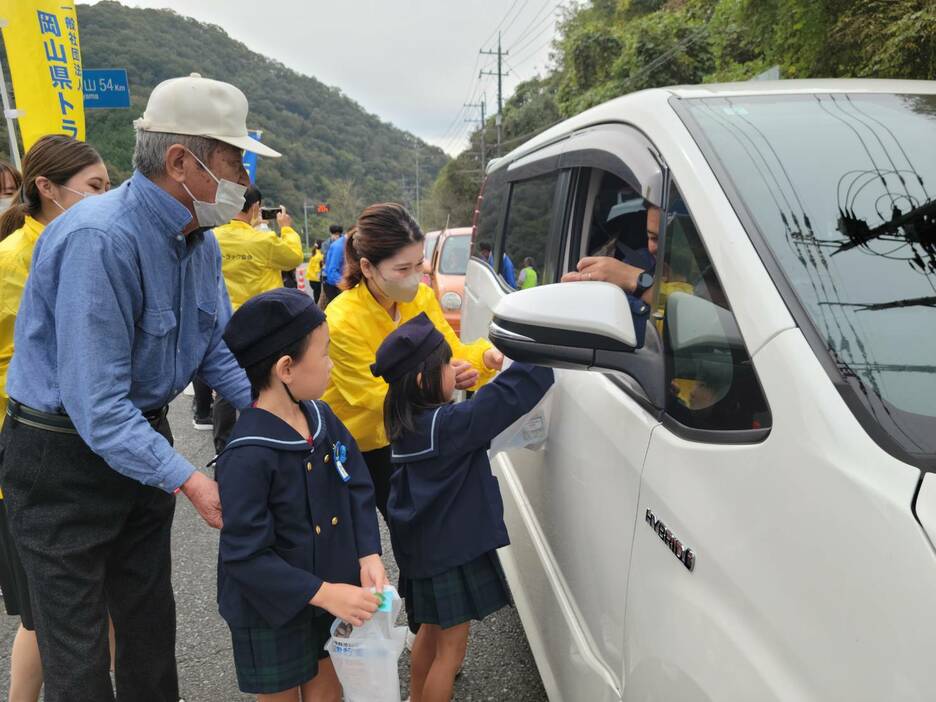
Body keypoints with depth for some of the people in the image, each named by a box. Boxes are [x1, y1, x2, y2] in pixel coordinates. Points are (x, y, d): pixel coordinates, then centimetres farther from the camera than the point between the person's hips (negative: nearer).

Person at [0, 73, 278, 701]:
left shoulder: (199, 238, -2)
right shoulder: (100, 239, -29)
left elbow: (217, 344, 6)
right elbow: (97, 403, -30)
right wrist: (188, 480, -30)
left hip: (142, 436, 8)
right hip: (65, 456, -7)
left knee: (151, 619, 22)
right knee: (76, 644, 8)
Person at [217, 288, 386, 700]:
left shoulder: (321, 417, -5)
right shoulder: (248, 456, -29)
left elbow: (358, 488, -1)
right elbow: (245, 555, -26)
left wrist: (368, 555, -13)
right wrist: (322, 593, -27)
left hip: (330, 590, 6)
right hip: (272, 609, -6)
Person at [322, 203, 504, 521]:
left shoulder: (422, 297, -12)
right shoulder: (342, 322, -31)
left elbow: (449, 351, -11)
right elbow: (378, 395, -28)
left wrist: (485, 356, -33)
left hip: (392, 437, 5)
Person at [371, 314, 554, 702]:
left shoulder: (406, 422, -1)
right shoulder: (448, 424, -26)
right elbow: (513, 393, -28)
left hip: (423, 546, 9)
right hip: (451, 552, -9)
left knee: (431, 630, 28)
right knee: (451, 646, 8)